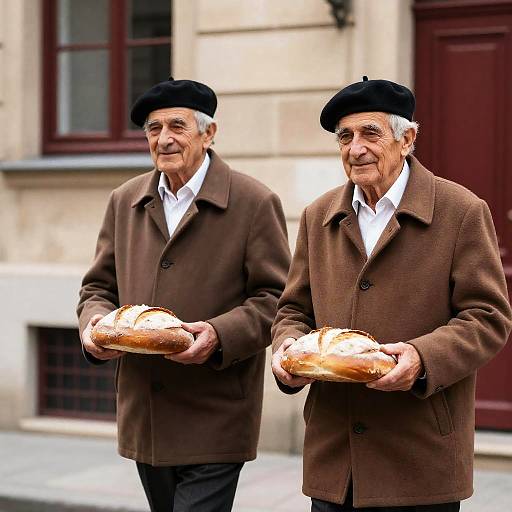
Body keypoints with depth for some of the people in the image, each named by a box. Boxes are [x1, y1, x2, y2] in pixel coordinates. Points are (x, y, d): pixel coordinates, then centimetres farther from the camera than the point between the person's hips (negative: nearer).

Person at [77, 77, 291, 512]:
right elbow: (100, 285, 17)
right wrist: (94, 321, -6)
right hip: (144, 422, 5)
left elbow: (276, 299, -7)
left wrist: (219, 334, -23)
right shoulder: (124, 202, 11)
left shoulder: (255, 204, -5)